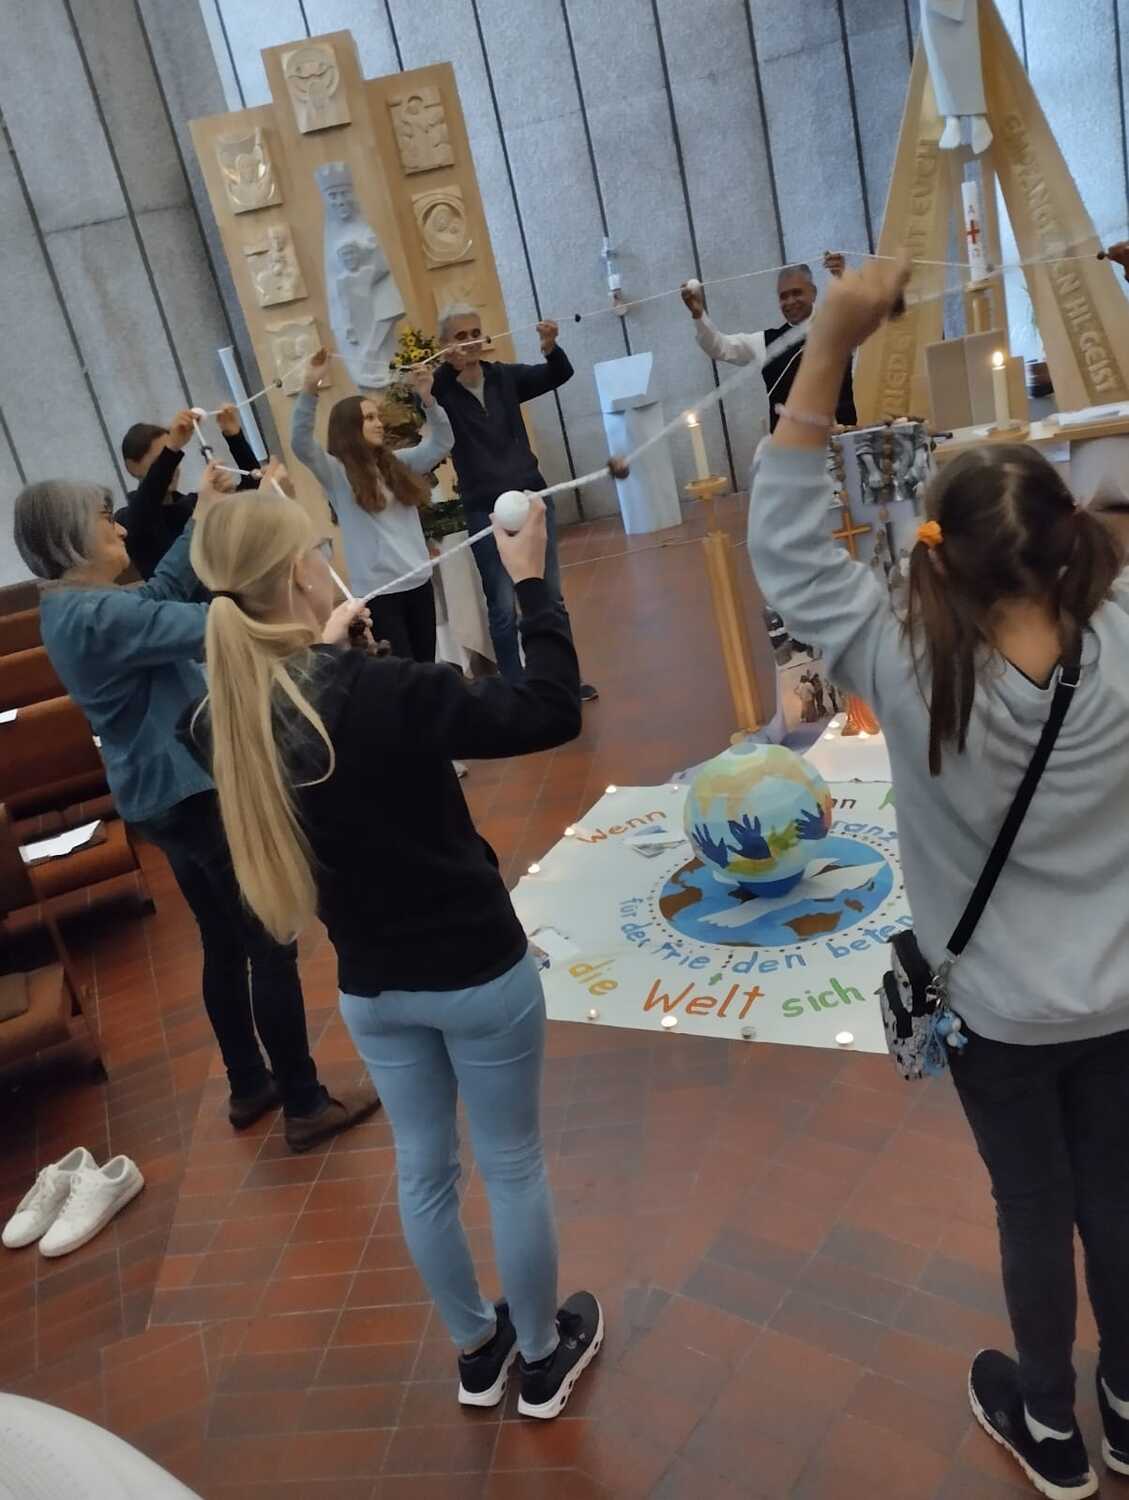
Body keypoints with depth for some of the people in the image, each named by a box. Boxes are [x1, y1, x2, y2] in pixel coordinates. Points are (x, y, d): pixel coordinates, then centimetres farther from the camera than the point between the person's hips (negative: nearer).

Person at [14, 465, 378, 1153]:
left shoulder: (70, 607, 9)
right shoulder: (98, 615, -23)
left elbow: (167, 595, 17)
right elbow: (211, 626, -29)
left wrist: (203, 516, 10)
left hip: (163, 795, 10)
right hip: (196, 792, -10)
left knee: (225, 945, 20)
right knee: (272, 947, 0)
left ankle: (249, 1087, 34)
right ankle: (306, 1106, 11)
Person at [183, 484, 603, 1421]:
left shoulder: (220, 725, -10)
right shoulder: (379, 692, -28)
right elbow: (552, 713, -21)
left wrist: (322, 645, 13)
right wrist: (530, 581, -14)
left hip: (370, 986, 5)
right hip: (479, 970, -5)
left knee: (424, 1171, 23)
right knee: (513, 1167, 16)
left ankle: (478, 1351, 44)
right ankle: (545, 1357, 37)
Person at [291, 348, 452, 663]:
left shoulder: (397, 463, 11)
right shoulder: (336, 472, -6)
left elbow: (442, 443, 11)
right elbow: (300, 444, -21)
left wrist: (428, 399, -5)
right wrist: (310, 387, -33)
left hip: (419, 581, 6)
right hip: (377, 590, -5)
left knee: (427, 668, 11)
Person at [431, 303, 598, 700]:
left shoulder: (505, 376, 5)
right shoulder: (443, 390, -3)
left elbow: (559, 375, -5)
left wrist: (551, 347, -27)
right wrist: (449, 367, -42)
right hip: (486, 511, -3)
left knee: (551, 596, 11)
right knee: (504, 608, -2)